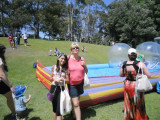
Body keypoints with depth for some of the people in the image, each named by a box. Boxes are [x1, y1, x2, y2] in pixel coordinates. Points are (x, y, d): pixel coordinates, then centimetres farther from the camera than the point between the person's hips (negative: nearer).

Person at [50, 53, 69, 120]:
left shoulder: (66, 69, -2)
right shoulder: (54, 67, 2)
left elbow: (68, 81, 0)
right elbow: (51, 78, 10)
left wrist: (62, 79, -18)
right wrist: (53, 78, -12)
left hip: (61, 89, -2)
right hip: (53, 88, 2)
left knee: (59, 108, -2)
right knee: (54, 107, 15)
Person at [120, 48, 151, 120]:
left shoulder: (124, 64, -9)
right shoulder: (140, 64, -20)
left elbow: (121, 75, 3)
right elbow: (149, 76, -15)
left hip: (127, 85, 4)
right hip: (136, 87, -3)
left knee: (128, 104, 22)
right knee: (138, 105, 18)